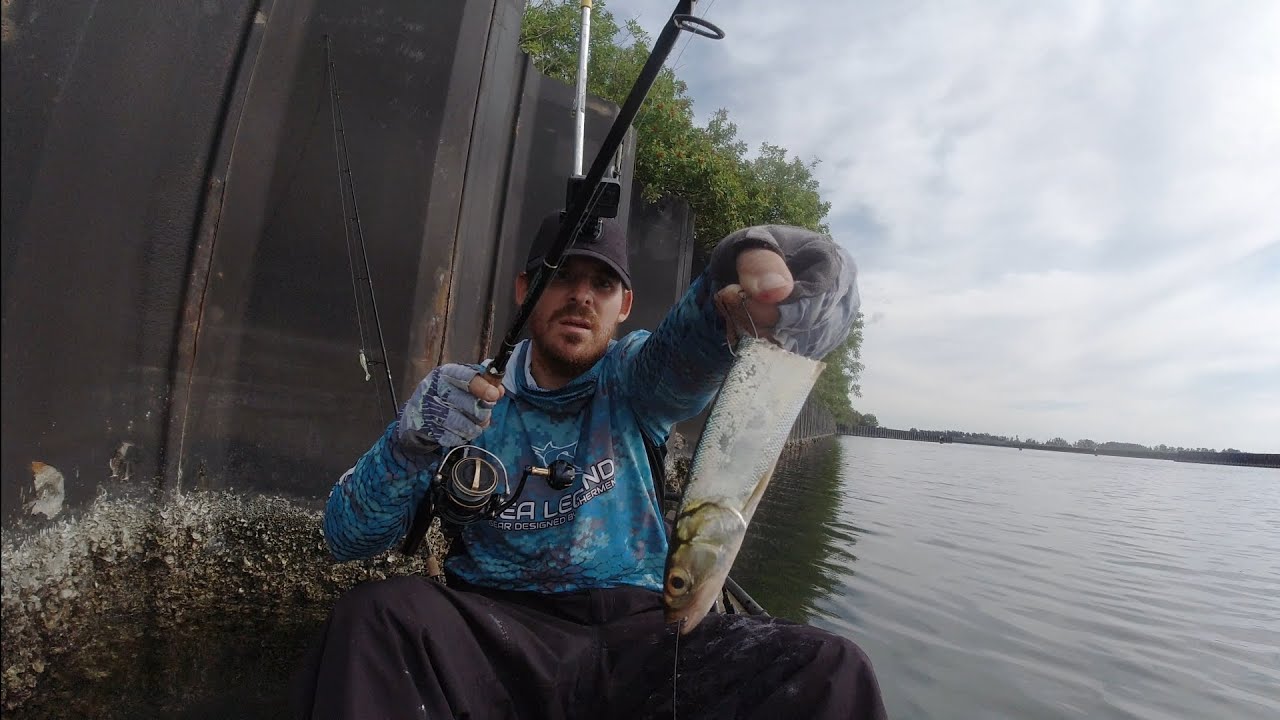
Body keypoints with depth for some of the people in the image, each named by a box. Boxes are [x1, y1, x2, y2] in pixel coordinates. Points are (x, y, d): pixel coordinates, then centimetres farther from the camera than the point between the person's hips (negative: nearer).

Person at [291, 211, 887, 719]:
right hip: (497, 631, 0)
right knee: (371, 618, -30)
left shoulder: (639, 381, 3)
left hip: (638, 632, 1)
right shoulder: (464, 398, 3)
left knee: (830, 668, -22)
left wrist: (753, 258, -43)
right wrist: (410, 443, -21)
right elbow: (345, 538, 0)